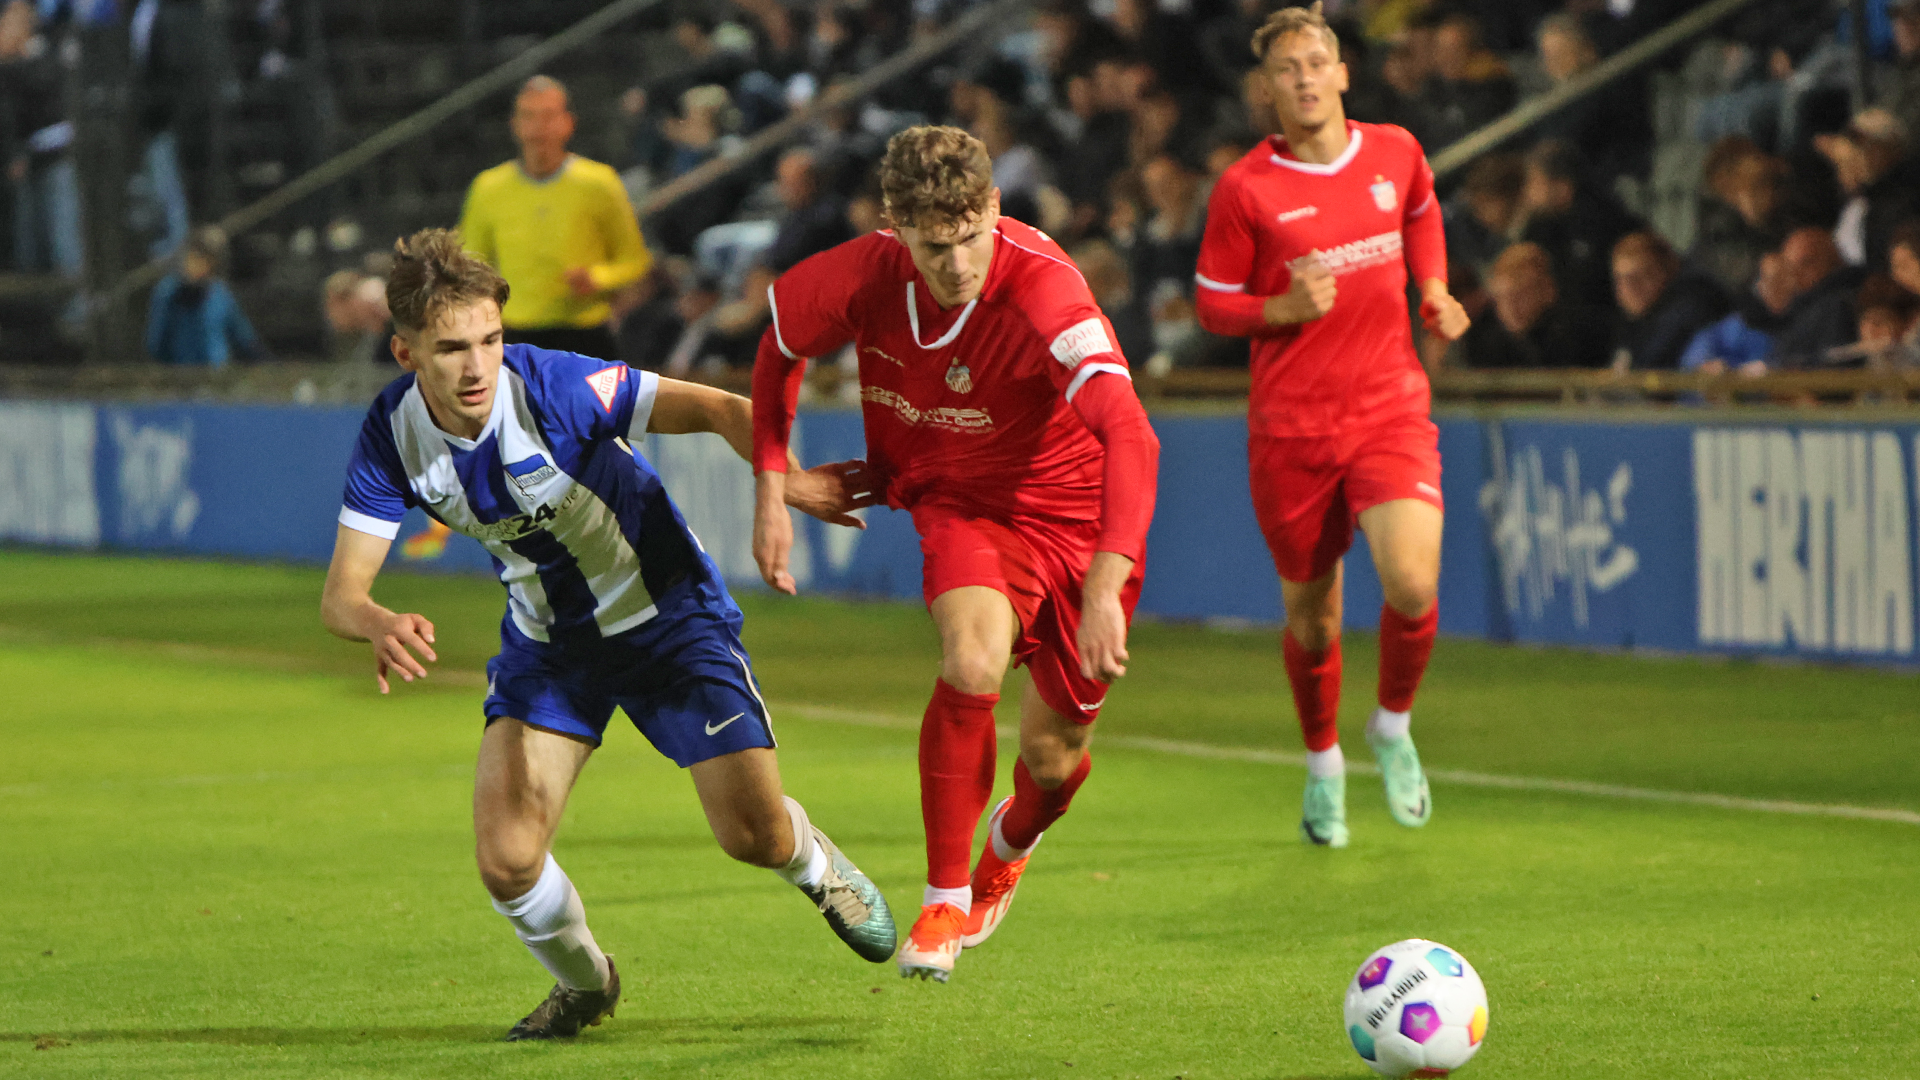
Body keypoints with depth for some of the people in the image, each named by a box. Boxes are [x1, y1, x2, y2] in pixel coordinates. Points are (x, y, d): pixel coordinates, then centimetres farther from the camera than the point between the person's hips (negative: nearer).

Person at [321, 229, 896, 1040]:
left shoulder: (554, 388, -30)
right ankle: (582, 982, 22)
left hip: (668, 616, -3)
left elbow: (718, 409, -23)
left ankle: (819, 867, 33)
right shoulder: (392, 436, -19)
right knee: (506, 860, -12)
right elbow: (340, 593, -19)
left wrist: (781, 478, -42)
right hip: (546, 645, 3)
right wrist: (381, 627, -43)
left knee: (755, 836, -8)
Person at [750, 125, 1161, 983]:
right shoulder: (865, 279, -19)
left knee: (1054, 756, 8)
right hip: (960, 503, 2)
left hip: (1072, 510, -1)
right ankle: (946, 902, -14)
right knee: (973, 662, -30)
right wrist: (772, 488, 0)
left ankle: (1009, 846, 47)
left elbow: (1130, 435, -45)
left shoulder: (1040, 287, -34)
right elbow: (780, 339, 6)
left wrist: (1106, 590, -55)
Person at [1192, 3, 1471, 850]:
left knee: (1412, 585, -19)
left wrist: (1434, 290, 9)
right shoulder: (1246, 190, -8)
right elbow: (1212, 303, 0)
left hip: (1390, 411, 1)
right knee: (1310, 615, 8)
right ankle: (1323, 763, 35)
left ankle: (1393, 725, 11)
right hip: (1290, 424, -1)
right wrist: (1286, 308, -18)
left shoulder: (1395, 152, 2)